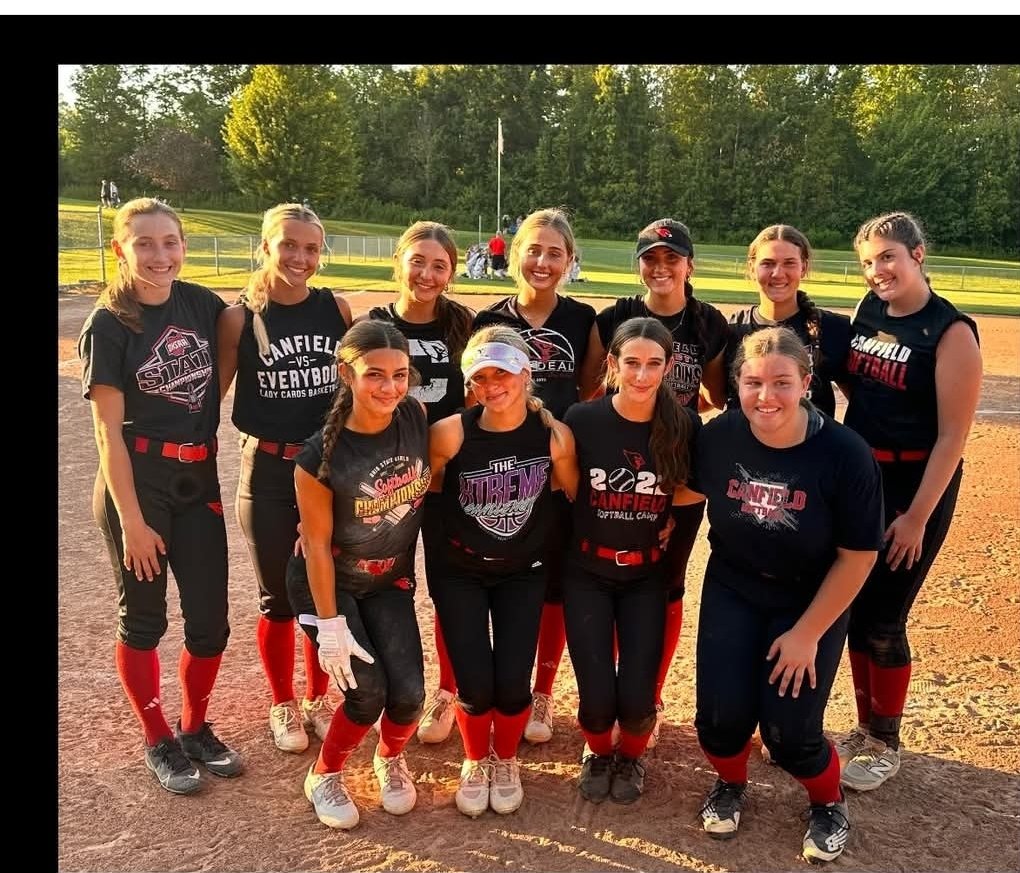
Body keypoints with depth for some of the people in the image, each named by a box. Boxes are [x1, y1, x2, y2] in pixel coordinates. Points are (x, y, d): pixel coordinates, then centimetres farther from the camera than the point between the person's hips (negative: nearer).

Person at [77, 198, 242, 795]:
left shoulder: (201, 303, 1)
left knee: (211, 620, 8)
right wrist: (131, 520, -13)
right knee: (143, 617, 10)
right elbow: (109, 431, -11)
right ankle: (159, 742, 29)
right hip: (136, 483, -4)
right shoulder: (108, 326, -10)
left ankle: (196, 729, 32)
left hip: (199, 481, 4)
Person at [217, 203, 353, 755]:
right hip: (269, 472, -2)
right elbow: (211, 393, -2)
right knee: (279, 599, 10)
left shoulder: (337, 309, 0)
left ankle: (318, 699, 35)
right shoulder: (240, 318, -7)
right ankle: (283, 707, 32)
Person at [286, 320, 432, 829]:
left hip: (391, 581, 3)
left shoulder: (416, 418, -16)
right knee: (367, 692, -11)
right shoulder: (320, 455, -26)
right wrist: (330, 625, -15)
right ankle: (323, 777, 20)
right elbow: (317, 545, -17)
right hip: (329, 583, -3)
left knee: (408, 693, -7)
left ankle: (390, 760, 28)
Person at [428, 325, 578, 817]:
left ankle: (506, 762, 31)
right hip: (459, 572, -1)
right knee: (475, 685, -4)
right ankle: (475, 763, 31)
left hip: (523, 573, 1)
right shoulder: (450, 433, -21)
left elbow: (577, 498, -1)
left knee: (513, 682, -4)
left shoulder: (554, 435, -15)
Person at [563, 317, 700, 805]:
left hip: (647, 576, 1)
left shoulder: (685, 426, -10)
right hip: (587, 573, -1)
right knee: (597, 696, -6)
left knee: (637, 695, -6)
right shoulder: (581, 420, -14)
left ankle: (631, 757, 31)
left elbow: (694, 493, 7)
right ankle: (598, 753, 31)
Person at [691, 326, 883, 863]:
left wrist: (807, 633, -12)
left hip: (813, 601, -2)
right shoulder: (718, 436, -16)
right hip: (732, 591, 2)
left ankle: (828, 803, 28)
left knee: (789, 732, -8)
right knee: (721, 714, -8)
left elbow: (858, 556, -15)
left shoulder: (845, 454, -23)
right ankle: (730, 784, 29)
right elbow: (691, 496, 6)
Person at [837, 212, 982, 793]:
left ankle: (886, 745, 24)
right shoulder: (868, 311, 4)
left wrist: (917, 517, -17)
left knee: (883, 619, 2)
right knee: (854, 608, 12)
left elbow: (953, 435, -16)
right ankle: (865, 730, 31)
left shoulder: (951, 331, -15)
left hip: (916, 486, -6)